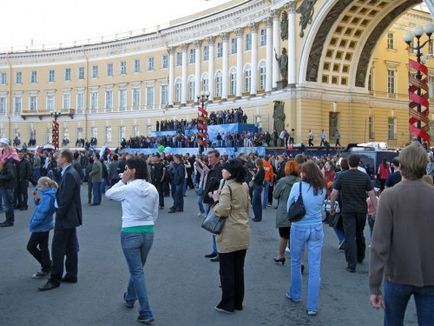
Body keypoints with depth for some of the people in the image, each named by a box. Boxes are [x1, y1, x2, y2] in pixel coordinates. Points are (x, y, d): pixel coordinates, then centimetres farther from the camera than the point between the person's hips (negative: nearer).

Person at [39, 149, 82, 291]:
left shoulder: (69, 174, -20)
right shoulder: (71, 172, 11)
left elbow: (66, 198, -23)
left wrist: (59, 216, -17)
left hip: (65, 217, -10)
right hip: (70, 216, 10)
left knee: (57, 248, -3)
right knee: (71, 247, 14)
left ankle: (55, 279, 4)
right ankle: (71, 275, 22)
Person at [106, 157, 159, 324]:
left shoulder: (127, 189, -15)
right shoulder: (153, 189, 0)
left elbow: (108, 194, 2)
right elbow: (155, 215, 7)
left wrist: (122, 181, 3)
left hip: (130, 233, -5)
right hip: (148, 232, 5)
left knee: (137, 271, 2)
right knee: (137, 268, 24)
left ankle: (146, 313, 1)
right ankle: (130, 298, 45)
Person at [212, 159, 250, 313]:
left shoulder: (227, 187, -15)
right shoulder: (244, 186, 9)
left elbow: (223, 210, -23)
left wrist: (216, 200, -7)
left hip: (229, 235, -7)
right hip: (243, 233, 8)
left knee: (226, 271, 5)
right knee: (239, 269, 15)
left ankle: (228, 304, 13)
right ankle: (238, 303, 24)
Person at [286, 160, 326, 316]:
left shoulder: (297, 186, -11)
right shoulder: (322, 189, -2)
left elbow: (288, 208, -2)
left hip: (298, 228, -2)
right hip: (317, 229, 2)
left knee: (295, 262, 18)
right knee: (315, 267, 4)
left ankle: (295, 294, 35)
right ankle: (312, 306, 8)